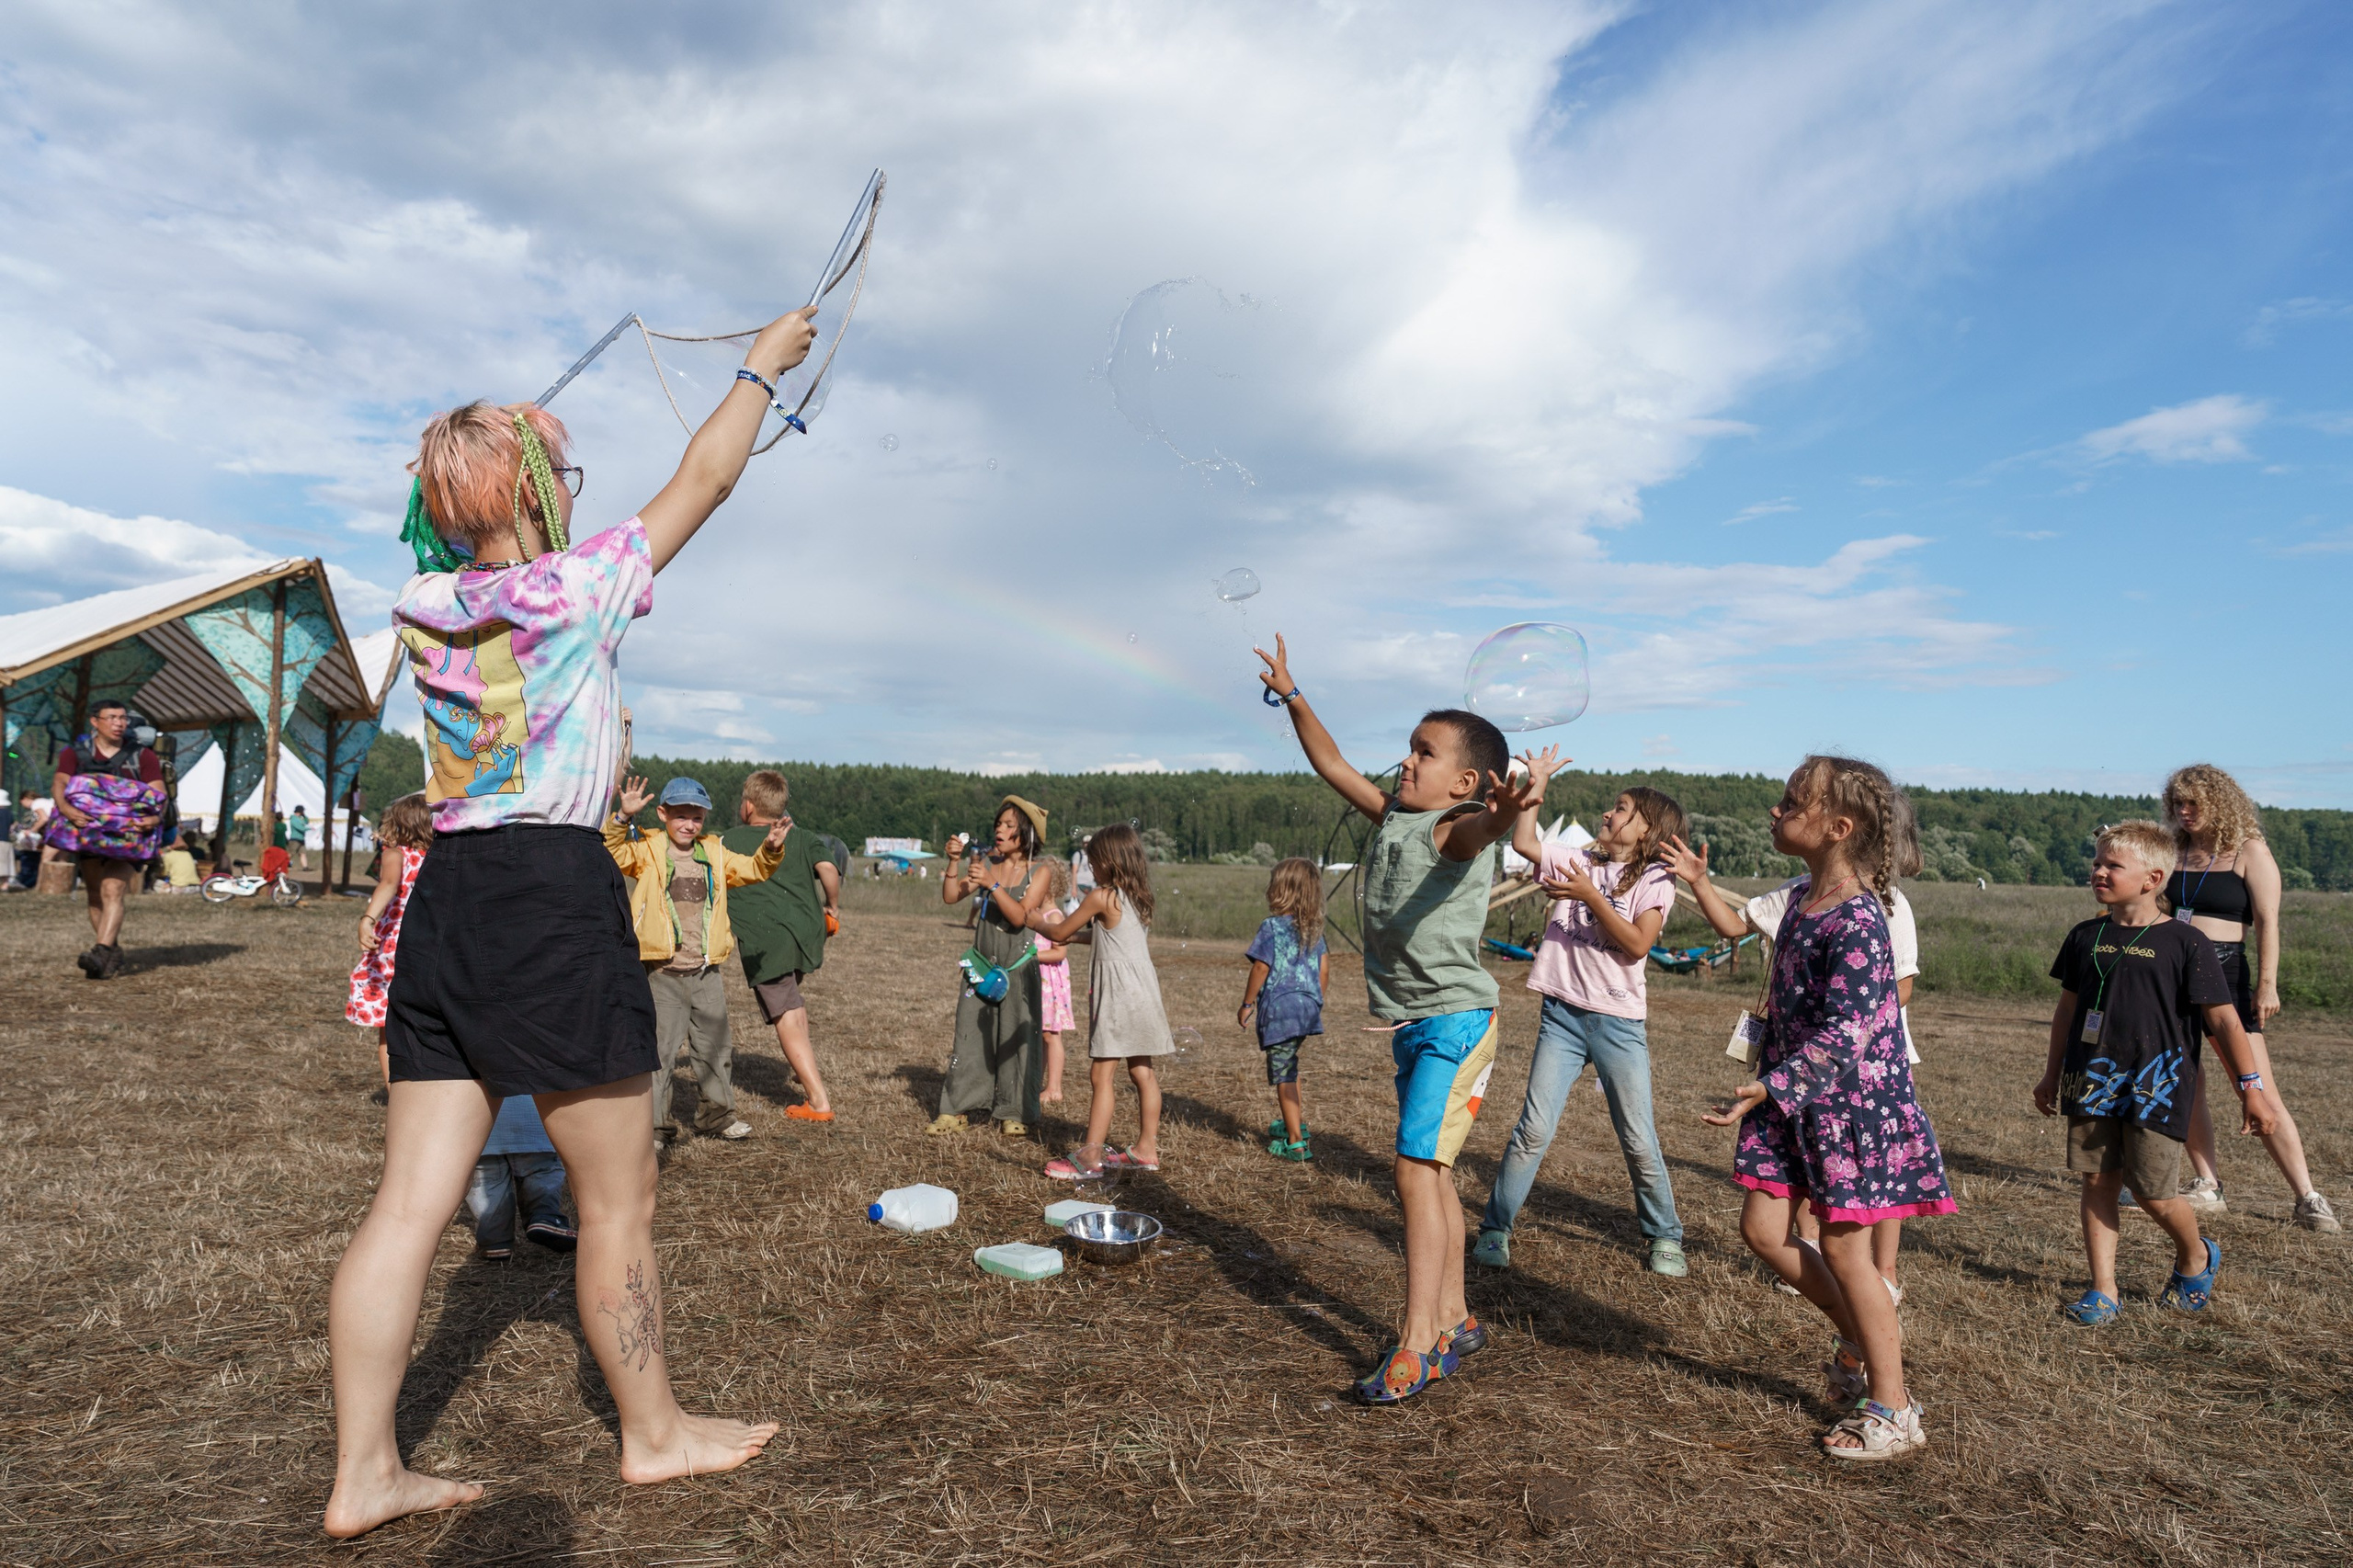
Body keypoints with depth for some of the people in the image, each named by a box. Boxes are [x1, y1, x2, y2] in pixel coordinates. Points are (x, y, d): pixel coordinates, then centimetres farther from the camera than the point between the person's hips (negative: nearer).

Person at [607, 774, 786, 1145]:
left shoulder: (715, 854, 11)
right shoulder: (647, 851, -1)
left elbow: (752, 870, 15)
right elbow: (613, 852, -16)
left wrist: (770, 850, -3)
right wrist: (624, 818, -29)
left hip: (707, 974, 5)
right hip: (663, 974, -4)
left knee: (716, 1048, 14)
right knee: (657, 1049, -3)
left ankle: (716, 1114, 27)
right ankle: (655, 1122, 8)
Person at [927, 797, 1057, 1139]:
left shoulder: (1039, 873, -6)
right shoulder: (986, 864, 5)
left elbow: (1020, 916, -18)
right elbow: (950, 897, 0)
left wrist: (992, 885, -26)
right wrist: (955, 862, -13)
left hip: (1018, 967, -4)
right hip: (982, 963, 4)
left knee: (1016, 1037, 0)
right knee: (970, 1034, 3)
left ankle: (1016, 1113, 11)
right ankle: (960, 1108, 11)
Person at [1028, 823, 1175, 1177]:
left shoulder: (1101, 897, -12)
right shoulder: (1139, 897, 10)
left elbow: (1059, 934, -1)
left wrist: (1038, 921, 17)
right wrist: (1080, 935, 26)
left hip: (1118, 991, -9)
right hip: (1143, 988, 9)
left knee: (1101, 1075, -6)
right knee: (1142, 1072, 13)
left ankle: (1090, 1157, -5)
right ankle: (1146, 1148, 21)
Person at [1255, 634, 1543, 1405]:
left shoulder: (1458, 828, -15)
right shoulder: (1390, 816, 9)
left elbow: (1473, 828, -40)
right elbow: (1334, 766, 19)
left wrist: (1501, 815, -63)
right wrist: (1292, 695, 18)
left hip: (1455, 1020, -9)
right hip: (1409, 1024, 9)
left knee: (1418, 1171, -13)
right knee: (1433, 1174, 17)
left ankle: (1415, 1347, -6)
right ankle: (1452, 1322, 31)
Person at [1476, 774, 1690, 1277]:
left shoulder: (1655, 880, -1)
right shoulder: (1579, 862, 10)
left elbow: (1635, 945, -13)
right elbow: (1523, 842, 1)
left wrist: (1590, 896, -18)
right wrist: (1536, 783, 2)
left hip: (1619, 1022, -2)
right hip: (1562, 1014, 2)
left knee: (1638, 1139, 5)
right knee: (1533, 1129, -1)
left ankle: (1665, 1237, 25)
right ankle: (1494, 1230, 7)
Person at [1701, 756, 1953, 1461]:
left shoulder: (1857, 921, -22)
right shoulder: (1801, 899, 6)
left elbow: (1846, 1033, -26)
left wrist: (1771, 1087, -31)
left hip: (1850, 1100, -8)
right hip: (1792, 1097, 8)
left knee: (1843, 1246, 1)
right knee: (1762, 1228, 8)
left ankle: (1892, 1409, 18)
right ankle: (1858, 1335, 31)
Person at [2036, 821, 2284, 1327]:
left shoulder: (2185, 943, -6)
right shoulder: (2085, 938, 7)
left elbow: (2223, 1020, -3)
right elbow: (2067, 1010, 16)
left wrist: (2251, 1086, -6)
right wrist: (2052, 1075, 19)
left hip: (2155, 1087, -4)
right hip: (2092, 1083, 4)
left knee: (2153, 1193, -1)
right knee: (2097, 1183, 5)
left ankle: (2196, 1257, 31)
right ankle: (2102, 1291, 12)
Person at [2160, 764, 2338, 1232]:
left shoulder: (2249, 851, -2)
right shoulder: (2176, 854, 12)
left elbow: (2267, 921, -8)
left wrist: (2267, 984, -15)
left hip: (2225, 974, -5)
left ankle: (2307, 1197, 3)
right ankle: (2207, 1187, 17)